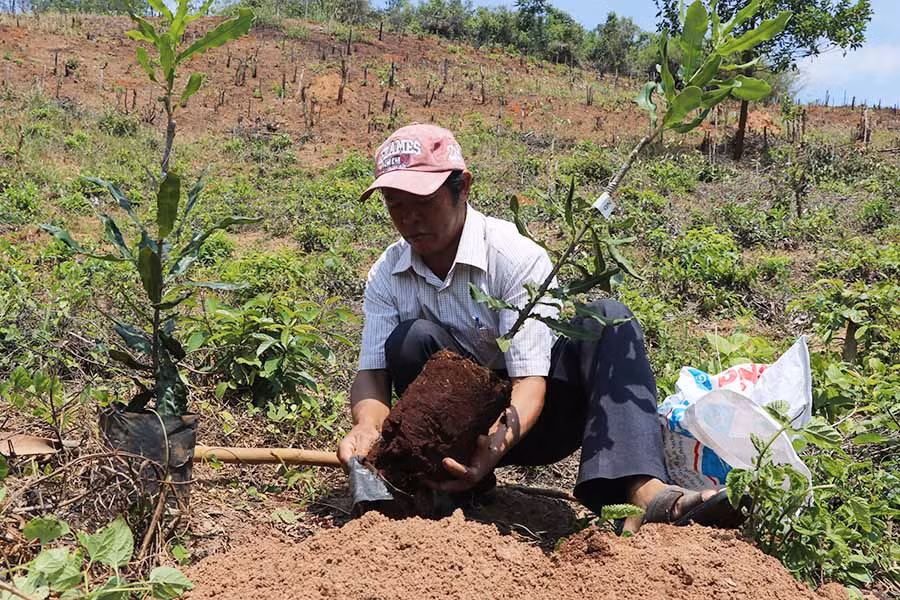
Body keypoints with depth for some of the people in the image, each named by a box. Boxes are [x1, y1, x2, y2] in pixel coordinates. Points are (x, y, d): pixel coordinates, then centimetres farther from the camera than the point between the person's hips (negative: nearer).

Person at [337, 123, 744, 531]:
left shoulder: (517, 257, -19)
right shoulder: (386, 275, -5)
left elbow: (530, 380, -26)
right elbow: (372, 370, -11)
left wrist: (496, 444, -46)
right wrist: (368, 423, -35)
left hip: (527, 420, -2)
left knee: (607, 320, -28)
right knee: (410, 340, -26)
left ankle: (644, 491, -47)